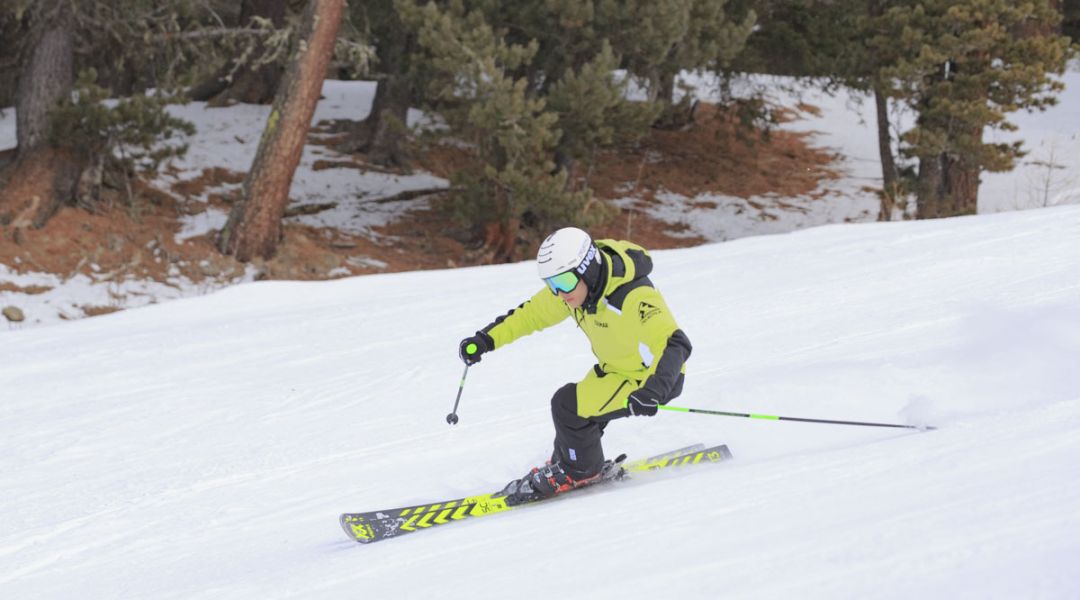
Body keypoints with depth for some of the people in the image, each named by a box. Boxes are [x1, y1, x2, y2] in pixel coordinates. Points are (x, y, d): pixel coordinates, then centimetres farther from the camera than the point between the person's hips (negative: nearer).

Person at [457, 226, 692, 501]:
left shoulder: (634, 297, -35)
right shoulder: (572, 284, -11)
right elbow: (532, 313, 2)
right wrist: (486, 339, -8)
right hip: (614, 368, 8)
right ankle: (563, 465, 31)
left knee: (567, 405, -15)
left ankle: (580, 470, 7)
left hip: (654, 377, -8)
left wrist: (652, 391, -57)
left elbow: (675, 344, -43)